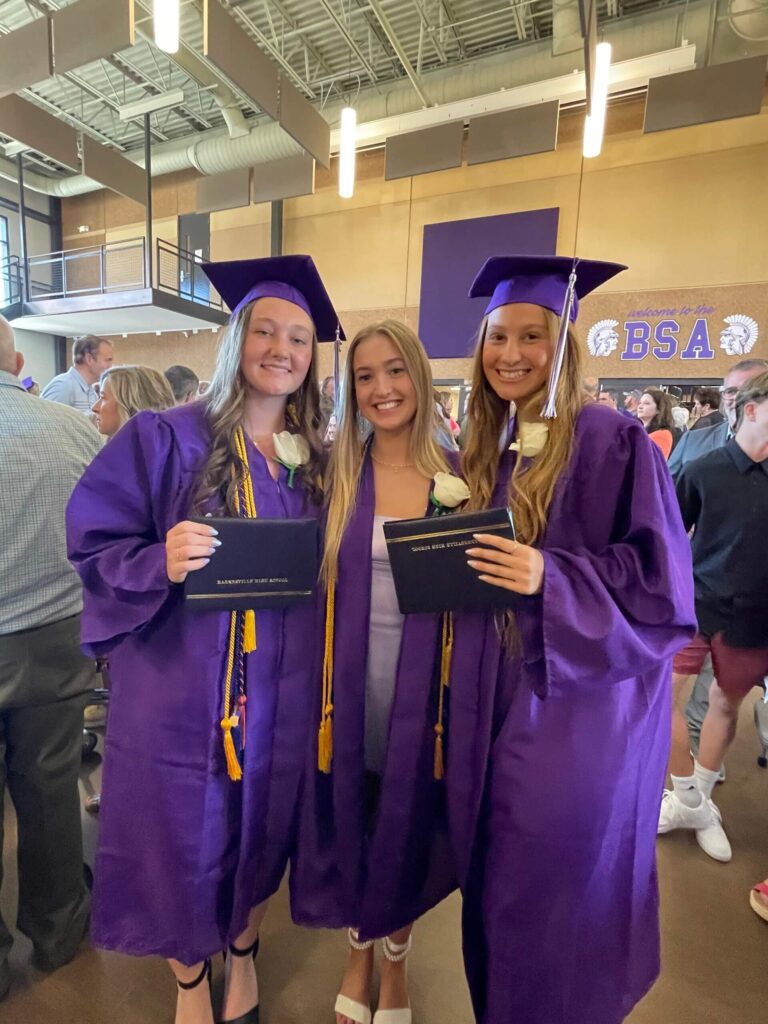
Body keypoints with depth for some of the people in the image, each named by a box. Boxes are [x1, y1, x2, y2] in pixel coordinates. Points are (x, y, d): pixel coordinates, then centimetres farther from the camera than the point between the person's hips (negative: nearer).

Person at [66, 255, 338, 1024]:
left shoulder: (315, 460, 3)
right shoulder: (163, 439, -8)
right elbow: (93, 541, -8)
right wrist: (161, 563, -25)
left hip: (279, 688, 4)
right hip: (182, 685, -3)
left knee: (261, 826, 21)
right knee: (182, 833, 15)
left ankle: (243, 954, 52)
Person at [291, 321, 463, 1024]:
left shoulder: (456, 474, -3)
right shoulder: (336, 472, -2)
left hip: (423, 680, 0)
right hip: (350, 677, 1)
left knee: (408, 822, 17)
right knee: (352, 817, 17)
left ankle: (395, 962, 47)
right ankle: (360, 953, 48)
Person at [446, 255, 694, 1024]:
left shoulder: (613, 443, -12)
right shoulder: (484, 451, 8)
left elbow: (660, 580, -14)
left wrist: (550, 578, -25)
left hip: (579, 706, -6)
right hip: (495, 701, 7)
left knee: (550, 900, 9)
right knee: (497, 889, 22)